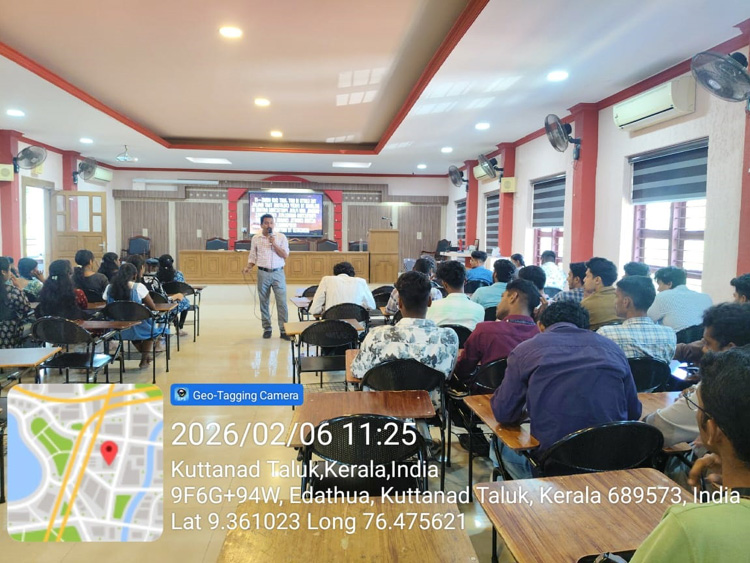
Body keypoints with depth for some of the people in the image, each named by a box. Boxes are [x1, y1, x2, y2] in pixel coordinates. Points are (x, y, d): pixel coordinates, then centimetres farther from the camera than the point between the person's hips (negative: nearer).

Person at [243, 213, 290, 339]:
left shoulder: (281, 237, 1)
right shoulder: (256, 238, 5)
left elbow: (285, 255, -4)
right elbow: (253, 256, 9)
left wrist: (274, 244, -13)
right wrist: (248, 267, -8)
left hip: (278, 273, -1)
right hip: (263, 273, 1)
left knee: (282, 302, -6)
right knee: (264, 302, 6)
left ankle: (283, 330, -2)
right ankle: (267, 329, 17)